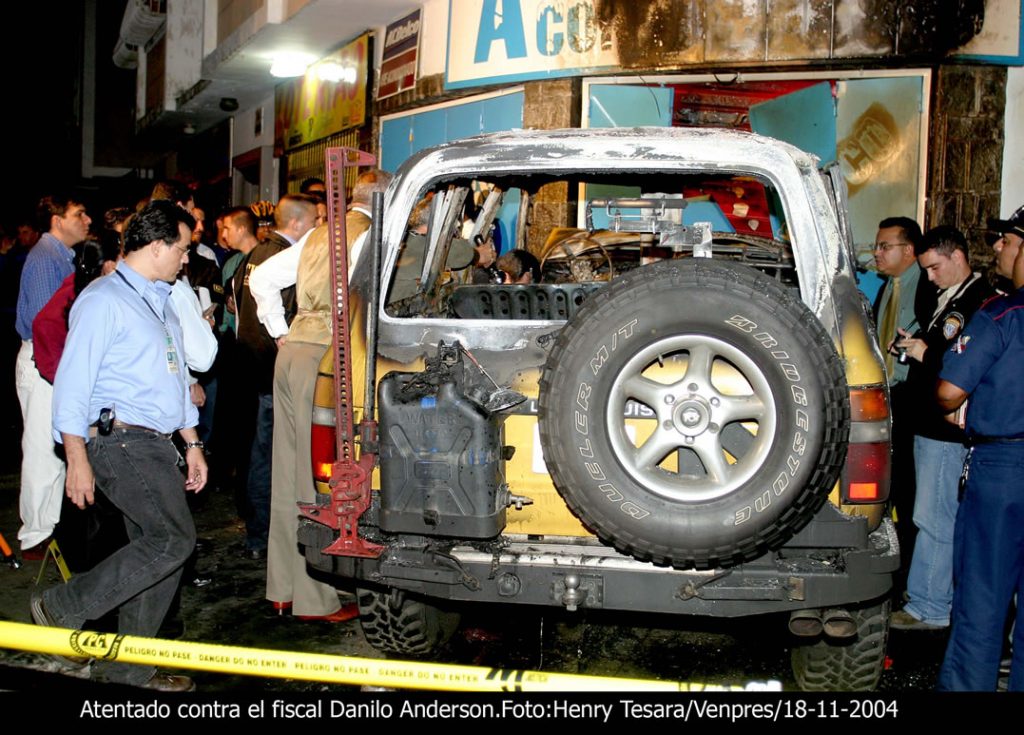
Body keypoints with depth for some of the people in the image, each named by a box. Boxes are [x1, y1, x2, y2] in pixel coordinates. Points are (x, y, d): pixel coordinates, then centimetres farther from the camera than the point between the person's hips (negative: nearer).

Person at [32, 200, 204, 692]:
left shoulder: (161, 302, 21)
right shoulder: (104, 301, -8)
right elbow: (72, 383, -13)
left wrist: (191, 443, 23)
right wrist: (77, 459, -17)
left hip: (157, 445, 9)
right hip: (118, 441, -9)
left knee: (157, 549, 7)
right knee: (172, 539, -18)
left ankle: (128, 665, 17)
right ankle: (62, 607, -5)